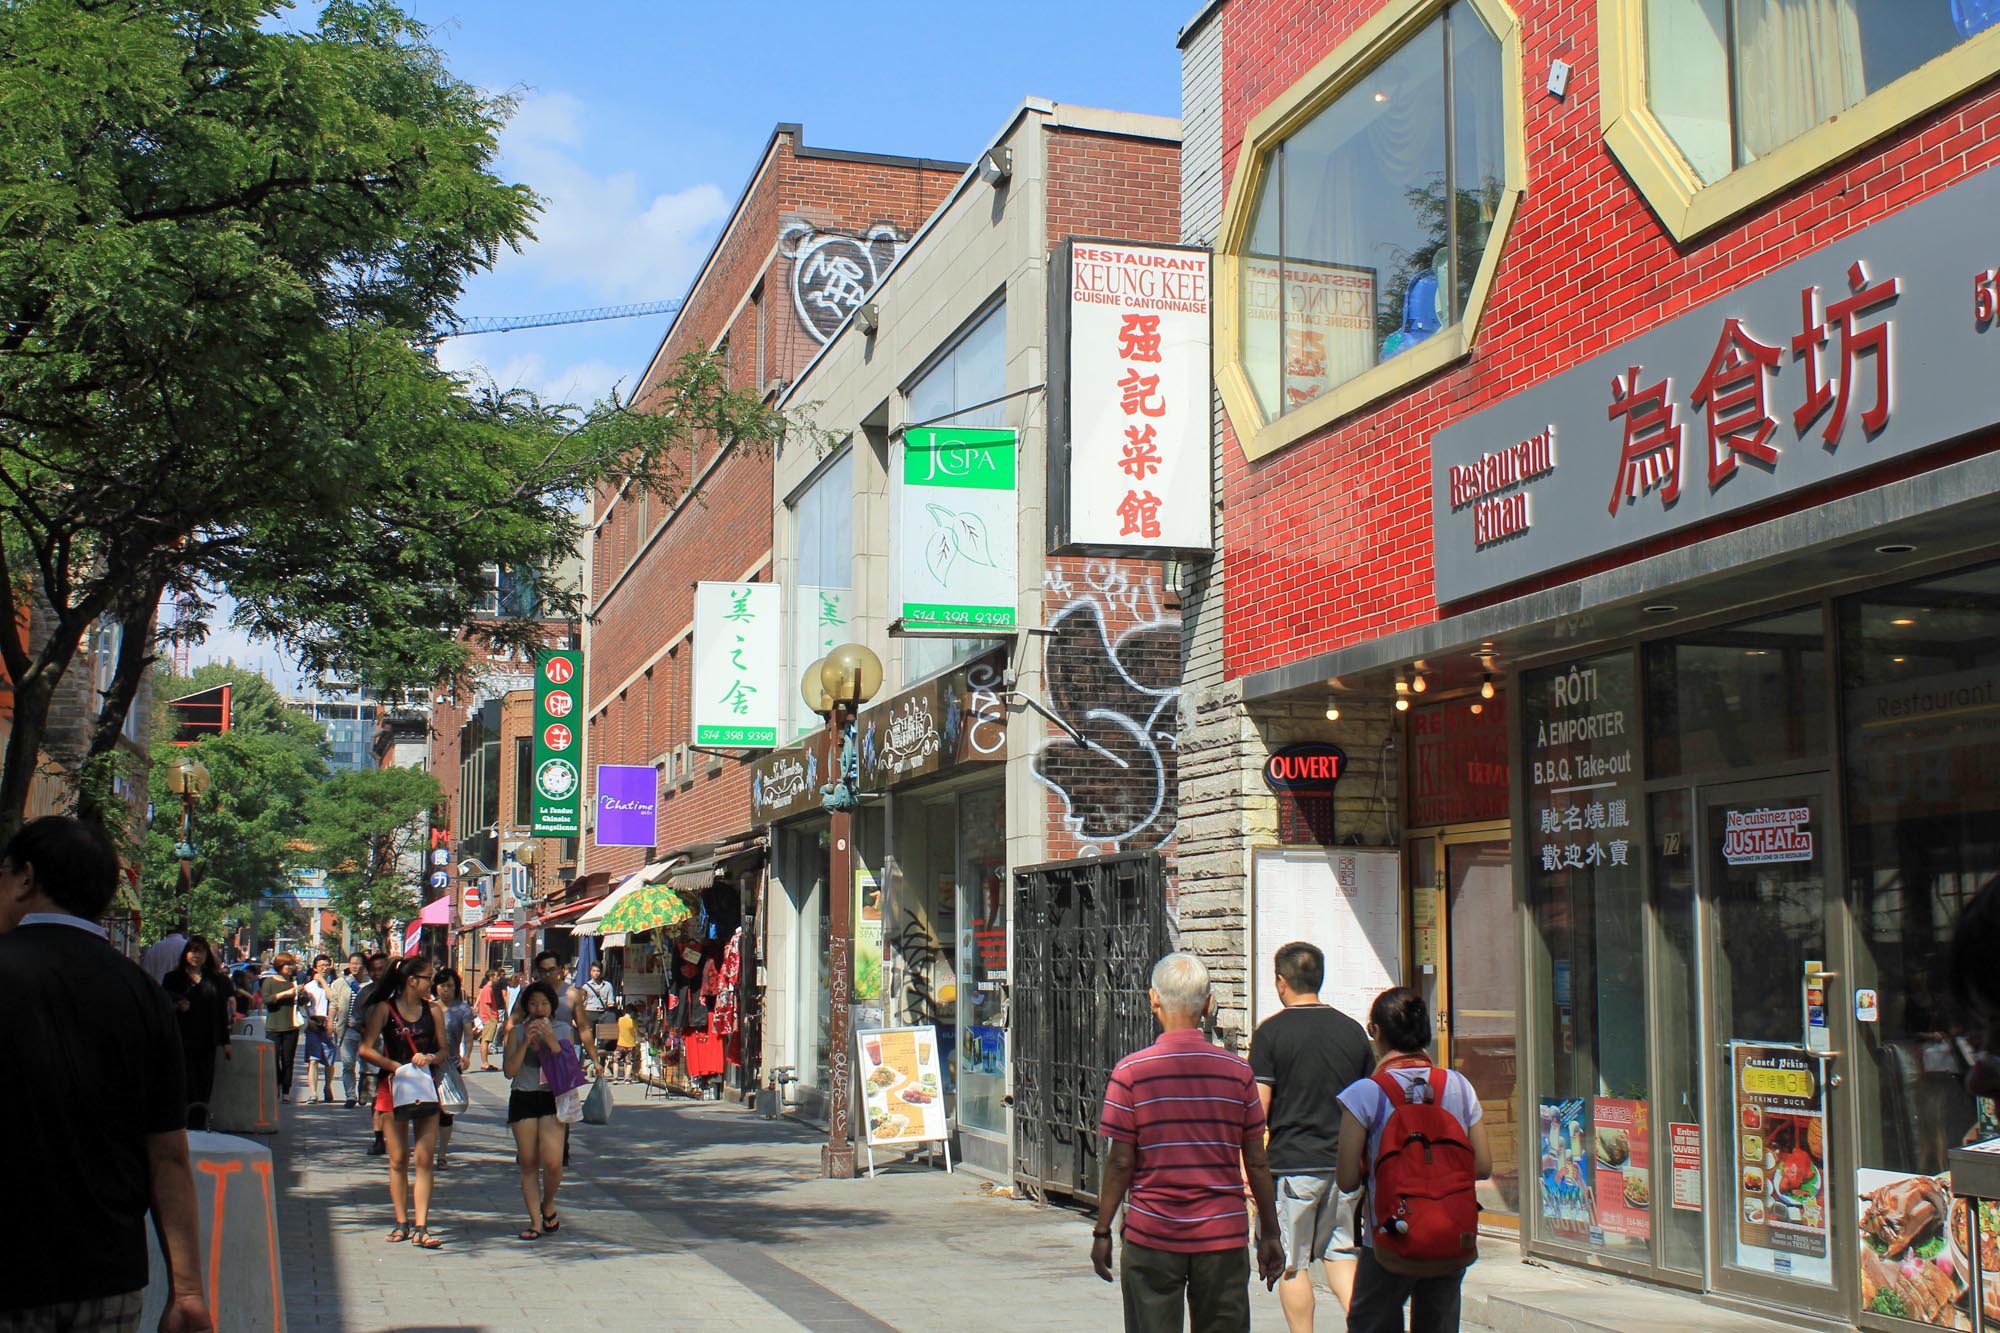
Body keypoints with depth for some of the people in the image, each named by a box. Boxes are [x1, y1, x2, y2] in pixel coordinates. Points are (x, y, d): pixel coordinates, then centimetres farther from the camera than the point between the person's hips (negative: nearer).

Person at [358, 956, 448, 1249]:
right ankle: (401, 1223, 16)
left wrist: (429, 1058, -12)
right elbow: (366, 1049, -8)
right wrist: (397, 1066, -17)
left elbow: (443, 1050, 9)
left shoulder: (433, 1010, 6)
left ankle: (421, 1228, -7)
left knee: (424, 1159, -5)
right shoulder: (384, 1009, -3)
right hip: (393, 1089, -2)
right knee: (398, 1160, 5)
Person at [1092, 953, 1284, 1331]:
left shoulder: (1131, 1071, -6)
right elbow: (1256, 1163, 3)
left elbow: (1121, 1162, -7)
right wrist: (1270, 1233, 12)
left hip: (1152, 1236, -2)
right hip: (1223, 1237, 2)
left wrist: (1102, 1232, 3)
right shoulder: (1237, 1071, 0)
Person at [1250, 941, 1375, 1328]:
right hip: (1346, 1163, 4)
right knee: (1339, 1252, 15)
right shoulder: (1352, 1030, 7)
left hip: (1292, 1163, -4)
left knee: (1292, 1264, 5)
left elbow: (1258, 1105, -11)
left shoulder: (1271, 1032, -6)